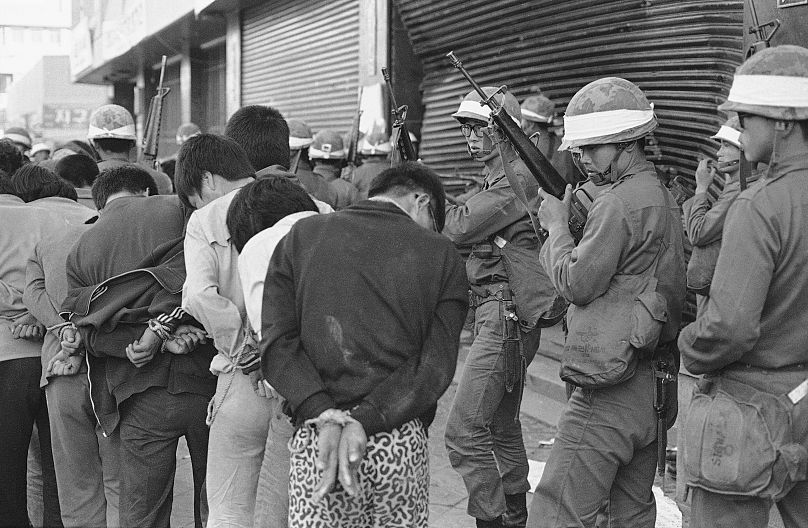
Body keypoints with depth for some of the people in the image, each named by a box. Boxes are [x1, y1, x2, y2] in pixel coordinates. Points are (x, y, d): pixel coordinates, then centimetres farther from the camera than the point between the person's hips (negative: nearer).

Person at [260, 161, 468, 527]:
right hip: (404, 446, 0)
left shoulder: (300, 237, 7)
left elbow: (277, 345, -4)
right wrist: (362, 421, -11)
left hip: (316, 442, 0)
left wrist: (325, 415, -12)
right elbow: (435, 366, -6)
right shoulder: (442, 254, 4)